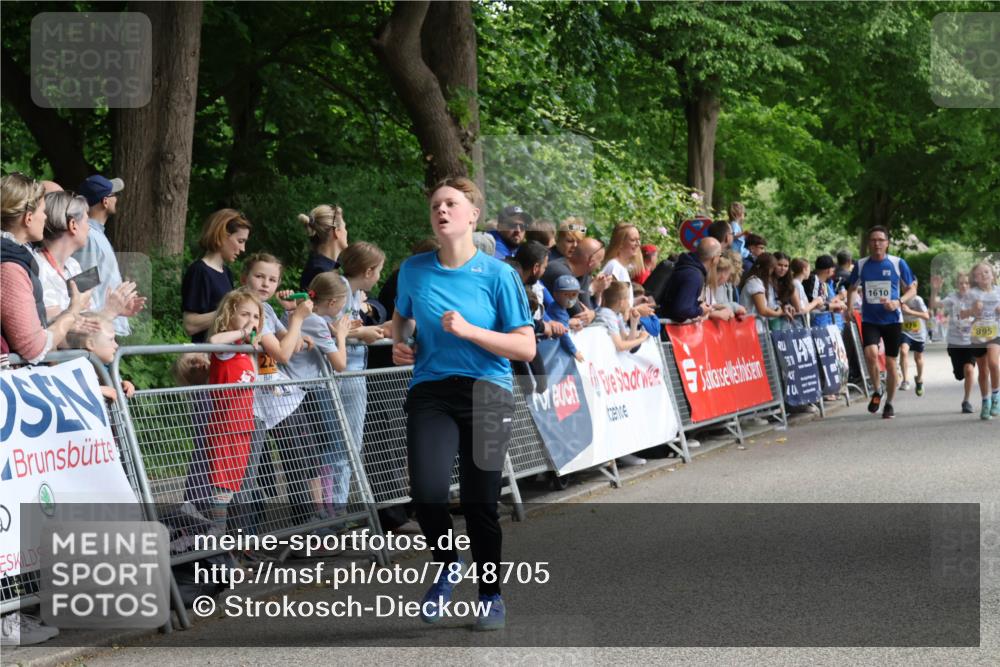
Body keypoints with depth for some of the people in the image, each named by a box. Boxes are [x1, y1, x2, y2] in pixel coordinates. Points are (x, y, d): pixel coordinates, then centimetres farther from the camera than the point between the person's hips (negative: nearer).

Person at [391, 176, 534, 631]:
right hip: (430, 392, 2)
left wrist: (468, 330, -16)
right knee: (427, 493, -17)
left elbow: (526, 347, -6)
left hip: (486, 393, -2)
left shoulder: (497, 274, -4)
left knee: (479, 502, 0)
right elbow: (401, 316, 27)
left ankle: (491, 595, 22)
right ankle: (448, 567, 13)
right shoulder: (414, 270, 6)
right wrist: (399, 343, 5)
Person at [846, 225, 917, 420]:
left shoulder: (898, 264, -3)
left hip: (892, 320, 0)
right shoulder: (861, 265, 2)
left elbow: (912, 289, 2)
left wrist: (898, 302, -16)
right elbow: (852, 288, 16)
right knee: (871, 353, -23)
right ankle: (877, 391, 1)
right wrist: (849, 307, -1)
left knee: (890, 362, 4)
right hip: (869, 320, 0)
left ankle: (889, 403, 22)